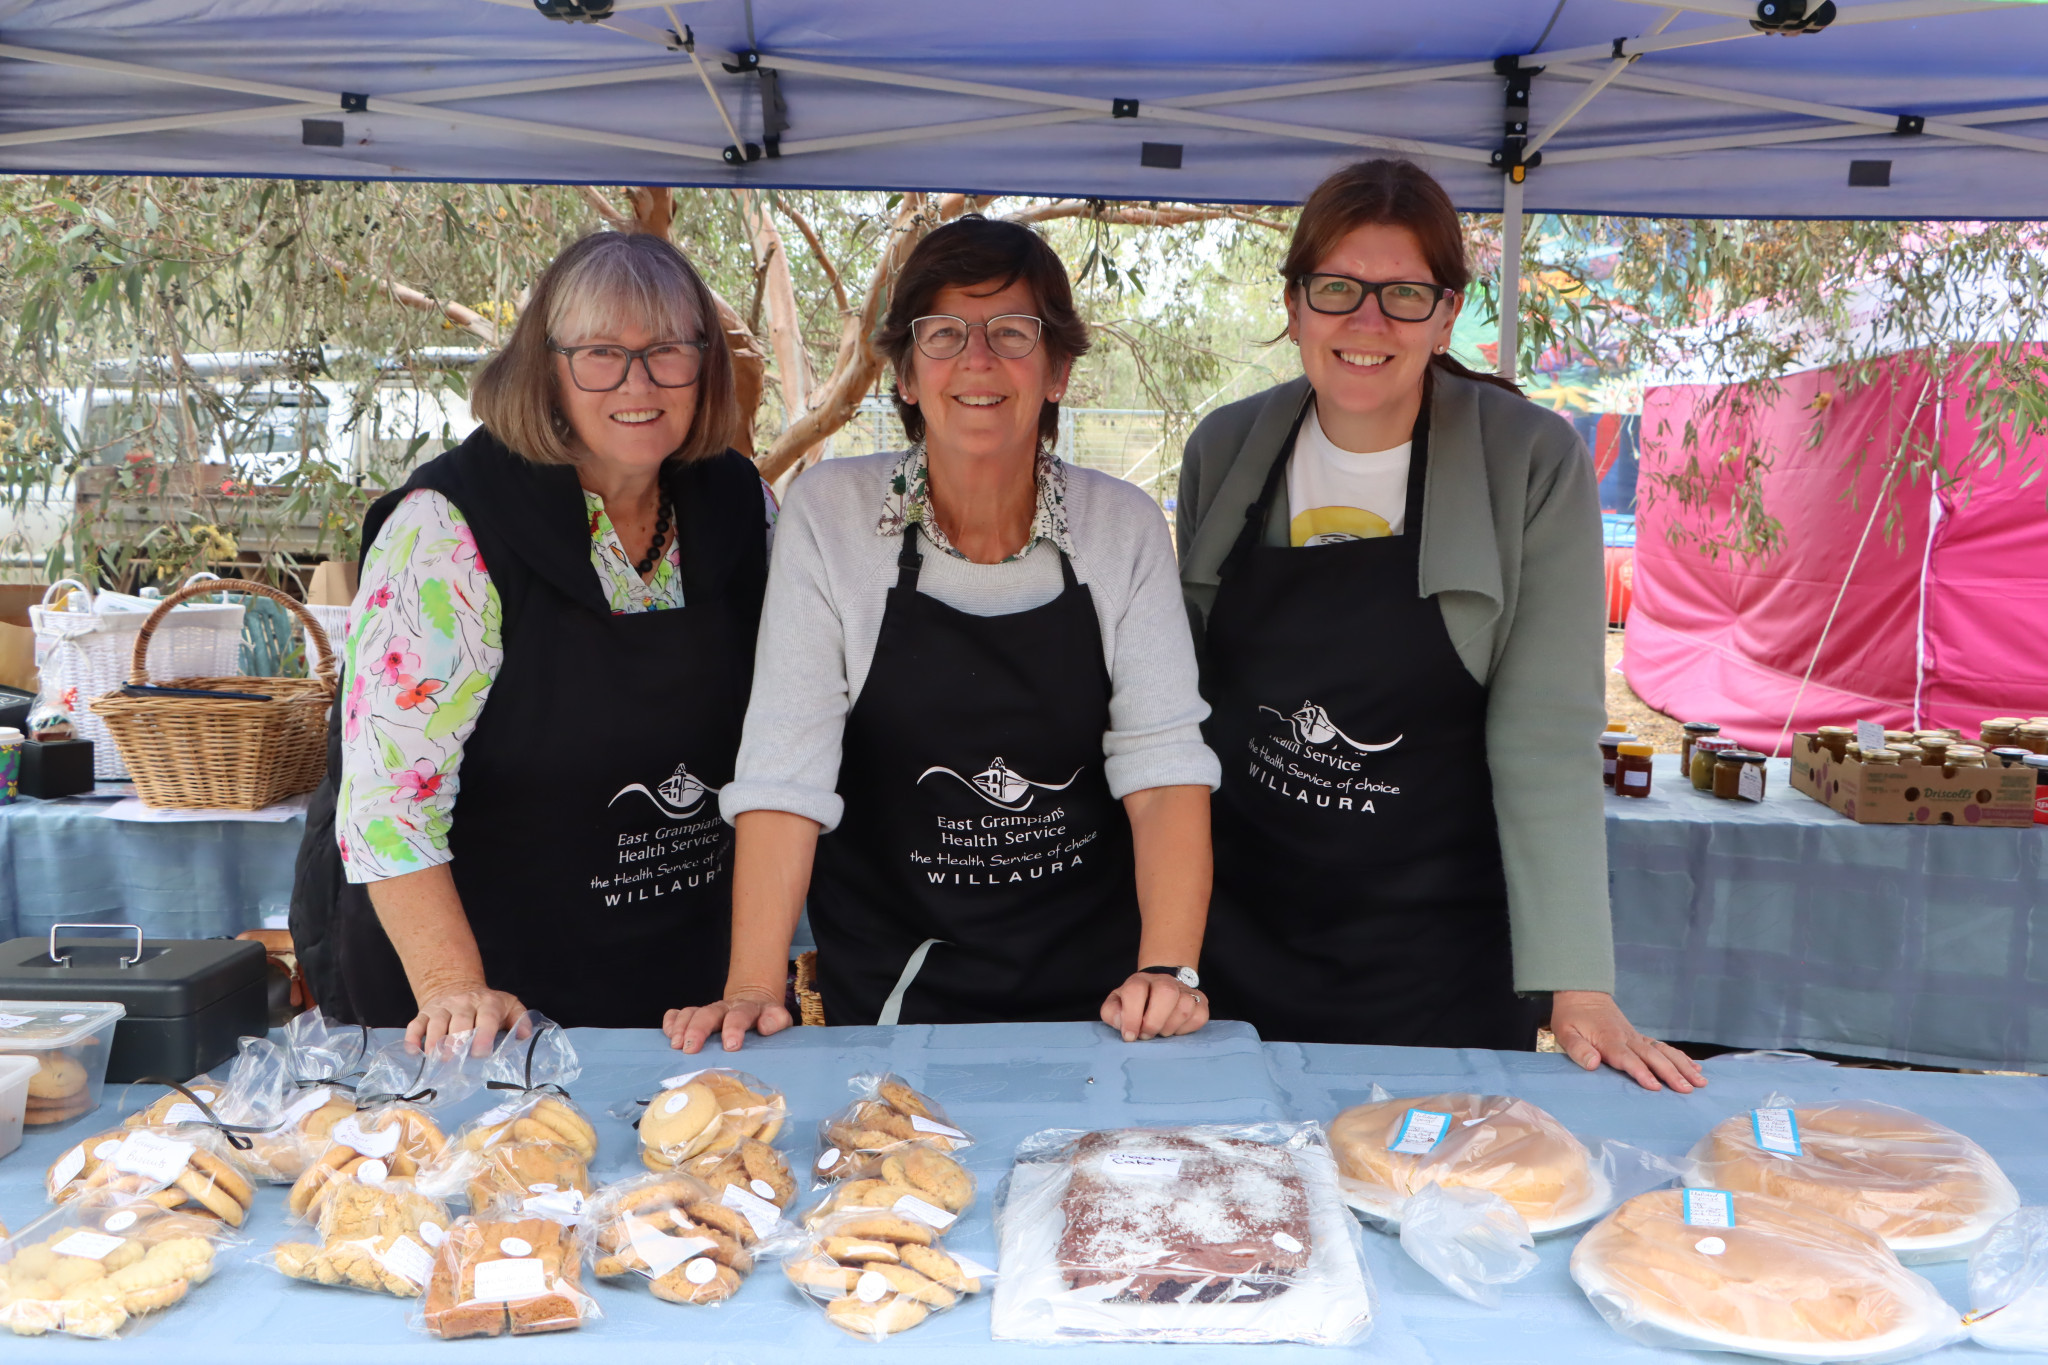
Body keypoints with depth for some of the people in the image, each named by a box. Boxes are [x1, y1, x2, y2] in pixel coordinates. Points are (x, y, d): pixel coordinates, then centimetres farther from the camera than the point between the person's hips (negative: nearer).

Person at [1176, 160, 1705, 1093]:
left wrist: (1578, 988, -19)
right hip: (1237, 935, 3)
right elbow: (1187, 690, 8)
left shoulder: (1534, 464, -9)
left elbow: (1547, 731, -13)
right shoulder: (1224, 451, 0)